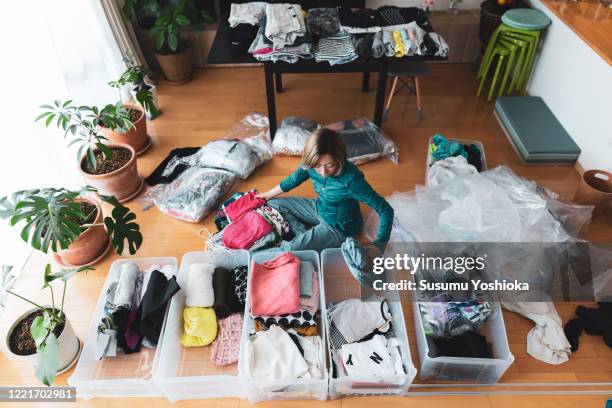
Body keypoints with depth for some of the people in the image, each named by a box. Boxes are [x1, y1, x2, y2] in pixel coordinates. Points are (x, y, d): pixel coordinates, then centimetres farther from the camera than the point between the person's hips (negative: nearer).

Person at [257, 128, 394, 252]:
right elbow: (294, 179, 4)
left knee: (289, 251, -23)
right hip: (319, 208, 7)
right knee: (273, 205, 7)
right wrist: (268, 195, 17)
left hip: (339, 226, -7)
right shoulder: (311, 165, -19)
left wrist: (379, 245, -41)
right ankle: (306, 236, -1)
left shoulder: (351, 178, -37)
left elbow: (385, 210, -32)